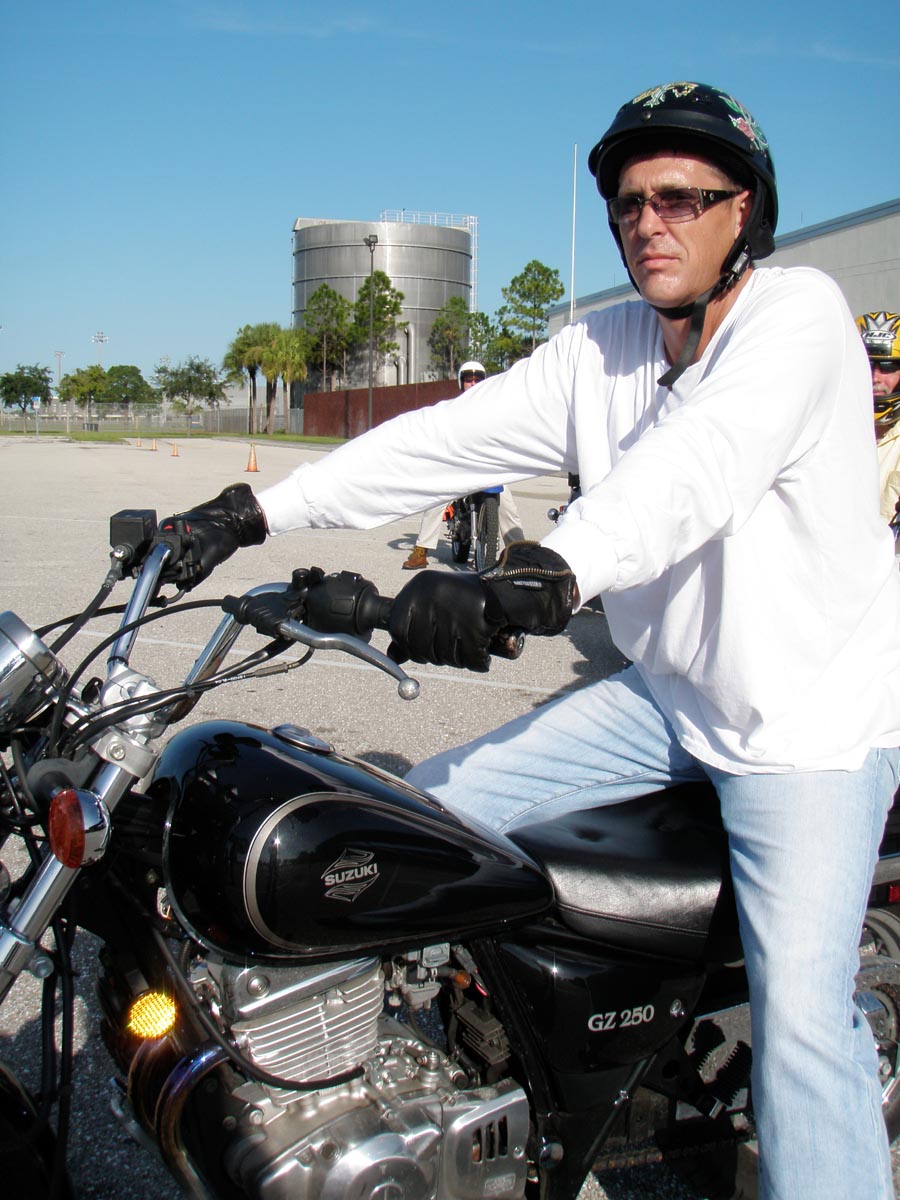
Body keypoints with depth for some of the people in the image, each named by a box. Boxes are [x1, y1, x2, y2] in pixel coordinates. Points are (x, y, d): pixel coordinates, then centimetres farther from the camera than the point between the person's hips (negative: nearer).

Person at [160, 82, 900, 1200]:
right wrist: (249, 512, -12)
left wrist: (538, 574, -52)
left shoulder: (797, 311, -15)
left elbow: (696, 466, -35)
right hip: (666, 698, 6)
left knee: (800, 1006, -19)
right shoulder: (599, 347, 5)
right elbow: (449, 436, -4)